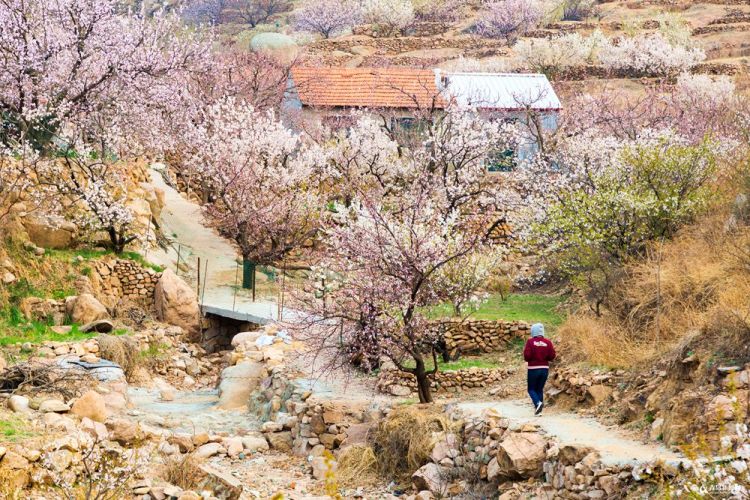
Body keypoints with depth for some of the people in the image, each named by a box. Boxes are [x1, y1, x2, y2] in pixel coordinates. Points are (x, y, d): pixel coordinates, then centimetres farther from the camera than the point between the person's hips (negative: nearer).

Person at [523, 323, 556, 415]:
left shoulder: (530, 342, -9)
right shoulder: (548, 342, 0)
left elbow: (527, 356, -15)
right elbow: (552, 356, -2)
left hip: (533, 369, -3)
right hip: (545, 368, 3)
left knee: (531, 389, 9)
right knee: (540, 389, 14)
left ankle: (538, 403, -16)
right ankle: (538, 410, 10)